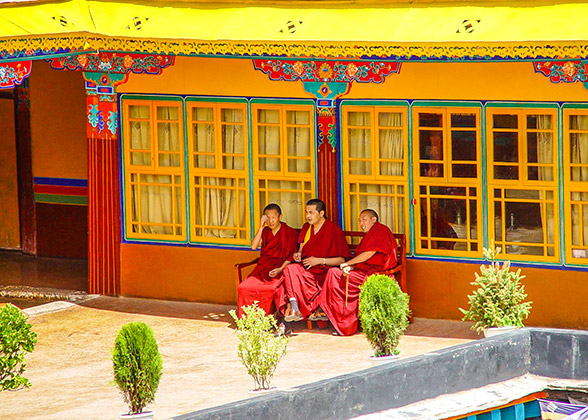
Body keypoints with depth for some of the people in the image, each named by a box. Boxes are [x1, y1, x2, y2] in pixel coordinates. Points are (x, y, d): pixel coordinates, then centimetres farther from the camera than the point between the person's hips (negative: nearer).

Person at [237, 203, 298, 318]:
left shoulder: (289, 233, 4)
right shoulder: (265, 231, 18)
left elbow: (291, 256, 0)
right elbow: (254, 246, 3)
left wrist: (281, 269, -16)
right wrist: (261, 227, 0)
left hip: (280, 269, -5)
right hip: (263, 268, 5)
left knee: (269, 289, -36)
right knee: (243, 288, -22)